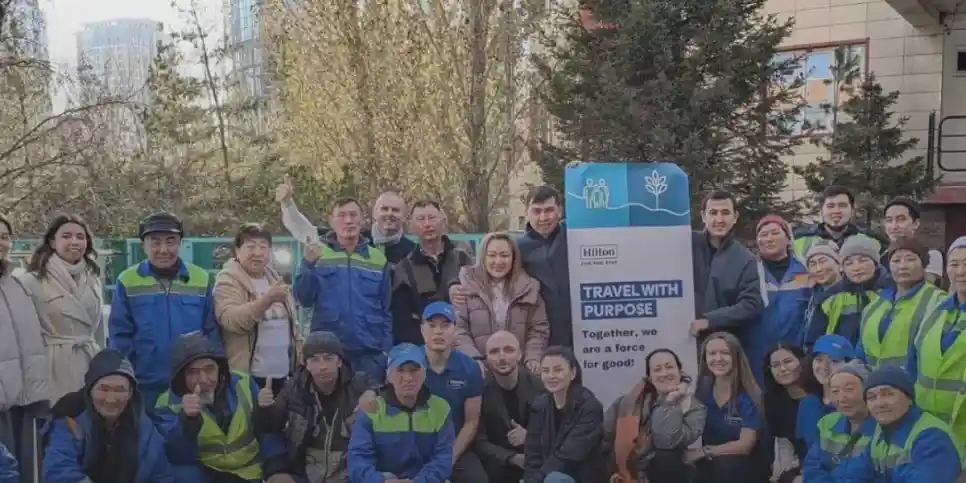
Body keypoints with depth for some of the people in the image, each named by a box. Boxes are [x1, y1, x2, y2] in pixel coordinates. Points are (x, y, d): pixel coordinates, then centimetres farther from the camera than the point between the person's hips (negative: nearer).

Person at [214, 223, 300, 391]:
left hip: (282, 374, 7)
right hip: (248, 375, -7)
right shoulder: (228, 280, -7)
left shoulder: (275, 279, 15)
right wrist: (268, 299, -34)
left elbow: (292, 322, 21)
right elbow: (230, 319, -25)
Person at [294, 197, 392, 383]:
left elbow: (386, 310, 8)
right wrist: (308, 264, -21)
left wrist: (386, 348, 2)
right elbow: (304, 299, -7)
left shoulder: (378, 259, 4)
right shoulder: (318, 253, 1)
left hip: (370, 351, 1)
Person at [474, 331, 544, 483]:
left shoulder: (538, 384, -3)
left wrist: (529, 435, -19)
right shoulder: (480, 389, -8)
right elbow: (479, 442, -8)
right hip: (499, 466, -1)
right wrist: (514, 458, -20)